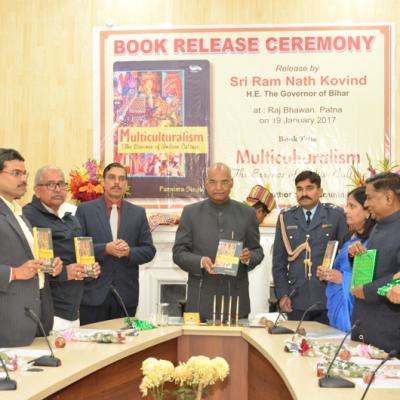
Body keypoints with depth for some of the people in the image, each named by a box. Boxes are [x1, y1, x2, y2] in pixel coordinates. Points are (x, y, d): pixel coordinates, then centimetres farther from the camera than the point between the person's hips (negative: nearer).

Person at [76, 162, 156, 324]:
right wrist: (105, 249, -17)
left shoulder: (138, 213, 10)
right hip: (93, 293, -2)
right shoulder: (85, 210, 3)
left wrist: (129, 252, -11)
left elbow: (149, 250, 8)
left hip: (126, 295, 2)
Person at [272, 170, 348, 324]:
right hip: (297, 301, 2)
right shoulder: (286, 218, 8)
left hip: (327, 300, -1)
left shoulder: (336, 216, 2)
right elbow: (278, 260, 9)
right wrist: (282, 294, 3)